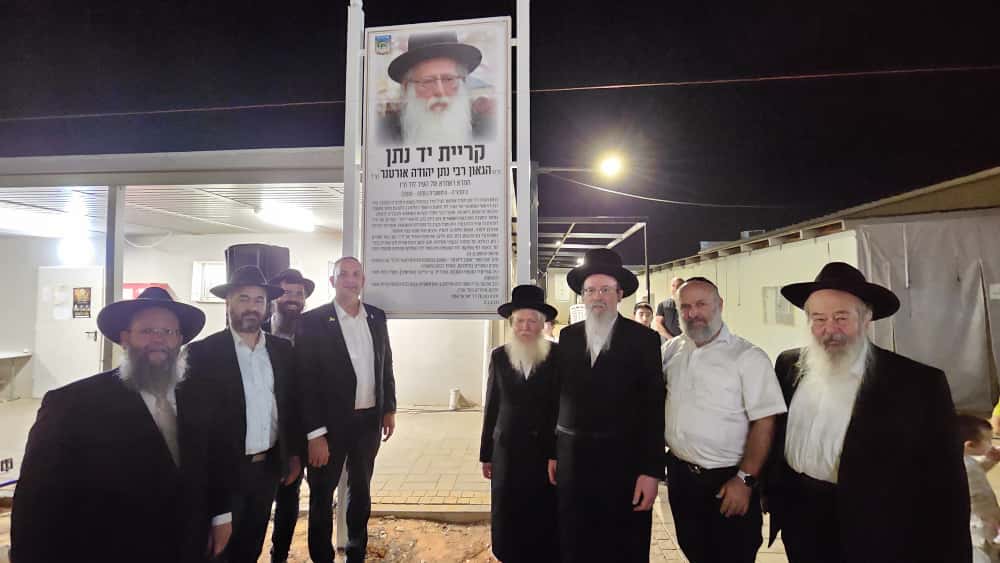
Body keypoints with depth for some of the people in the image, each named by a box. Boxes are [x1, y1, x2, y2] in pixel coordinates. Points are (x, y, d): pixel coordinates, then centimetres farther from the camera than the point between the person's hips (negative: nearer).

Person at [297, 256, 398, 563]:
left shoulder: (377, 317, 3)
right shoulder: (313, 321, -12)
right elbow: (306, 381, -14)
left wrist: (389, 408, 9)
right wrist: (315, 434, -17)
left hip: (369, 419, 5)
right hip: (331, 422, -4)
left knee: (361, 490, 20)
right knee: (322, 494, 12)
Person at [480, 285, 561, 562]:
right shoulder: (499, 356, 1)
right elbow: (491, 407, 5)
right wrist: (486, 454, 8)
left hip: (546, 450, -2)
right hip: (507, 450, 2)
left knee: (545, 518, 8)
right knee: (508, 518, 11)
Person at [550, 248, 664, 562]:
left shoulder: (643, 339, -6)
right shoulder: (567, 337, 4)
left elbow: (654, 408, -8)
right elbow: (557, 397, 7)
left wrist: (651, 470, -11)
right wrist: (552, 451, 8)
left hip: (623, 459, -3)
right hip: (572, 456, 3)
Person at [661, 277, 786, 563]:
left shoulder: (748, 357, -13)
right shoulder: (672, 350, 2)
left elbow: (764, 423, -15)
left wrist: (745, 480, -17)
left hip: (727, 480, -4)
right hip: (680, 474, 5)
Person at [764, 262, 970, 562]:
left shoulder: (920, 383, -14)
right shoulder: (789, 366, -2)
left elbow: (945, 484, -11)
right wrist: (772, 494, 11)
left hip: (872, 537, -3)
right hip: (799, 519, 4)